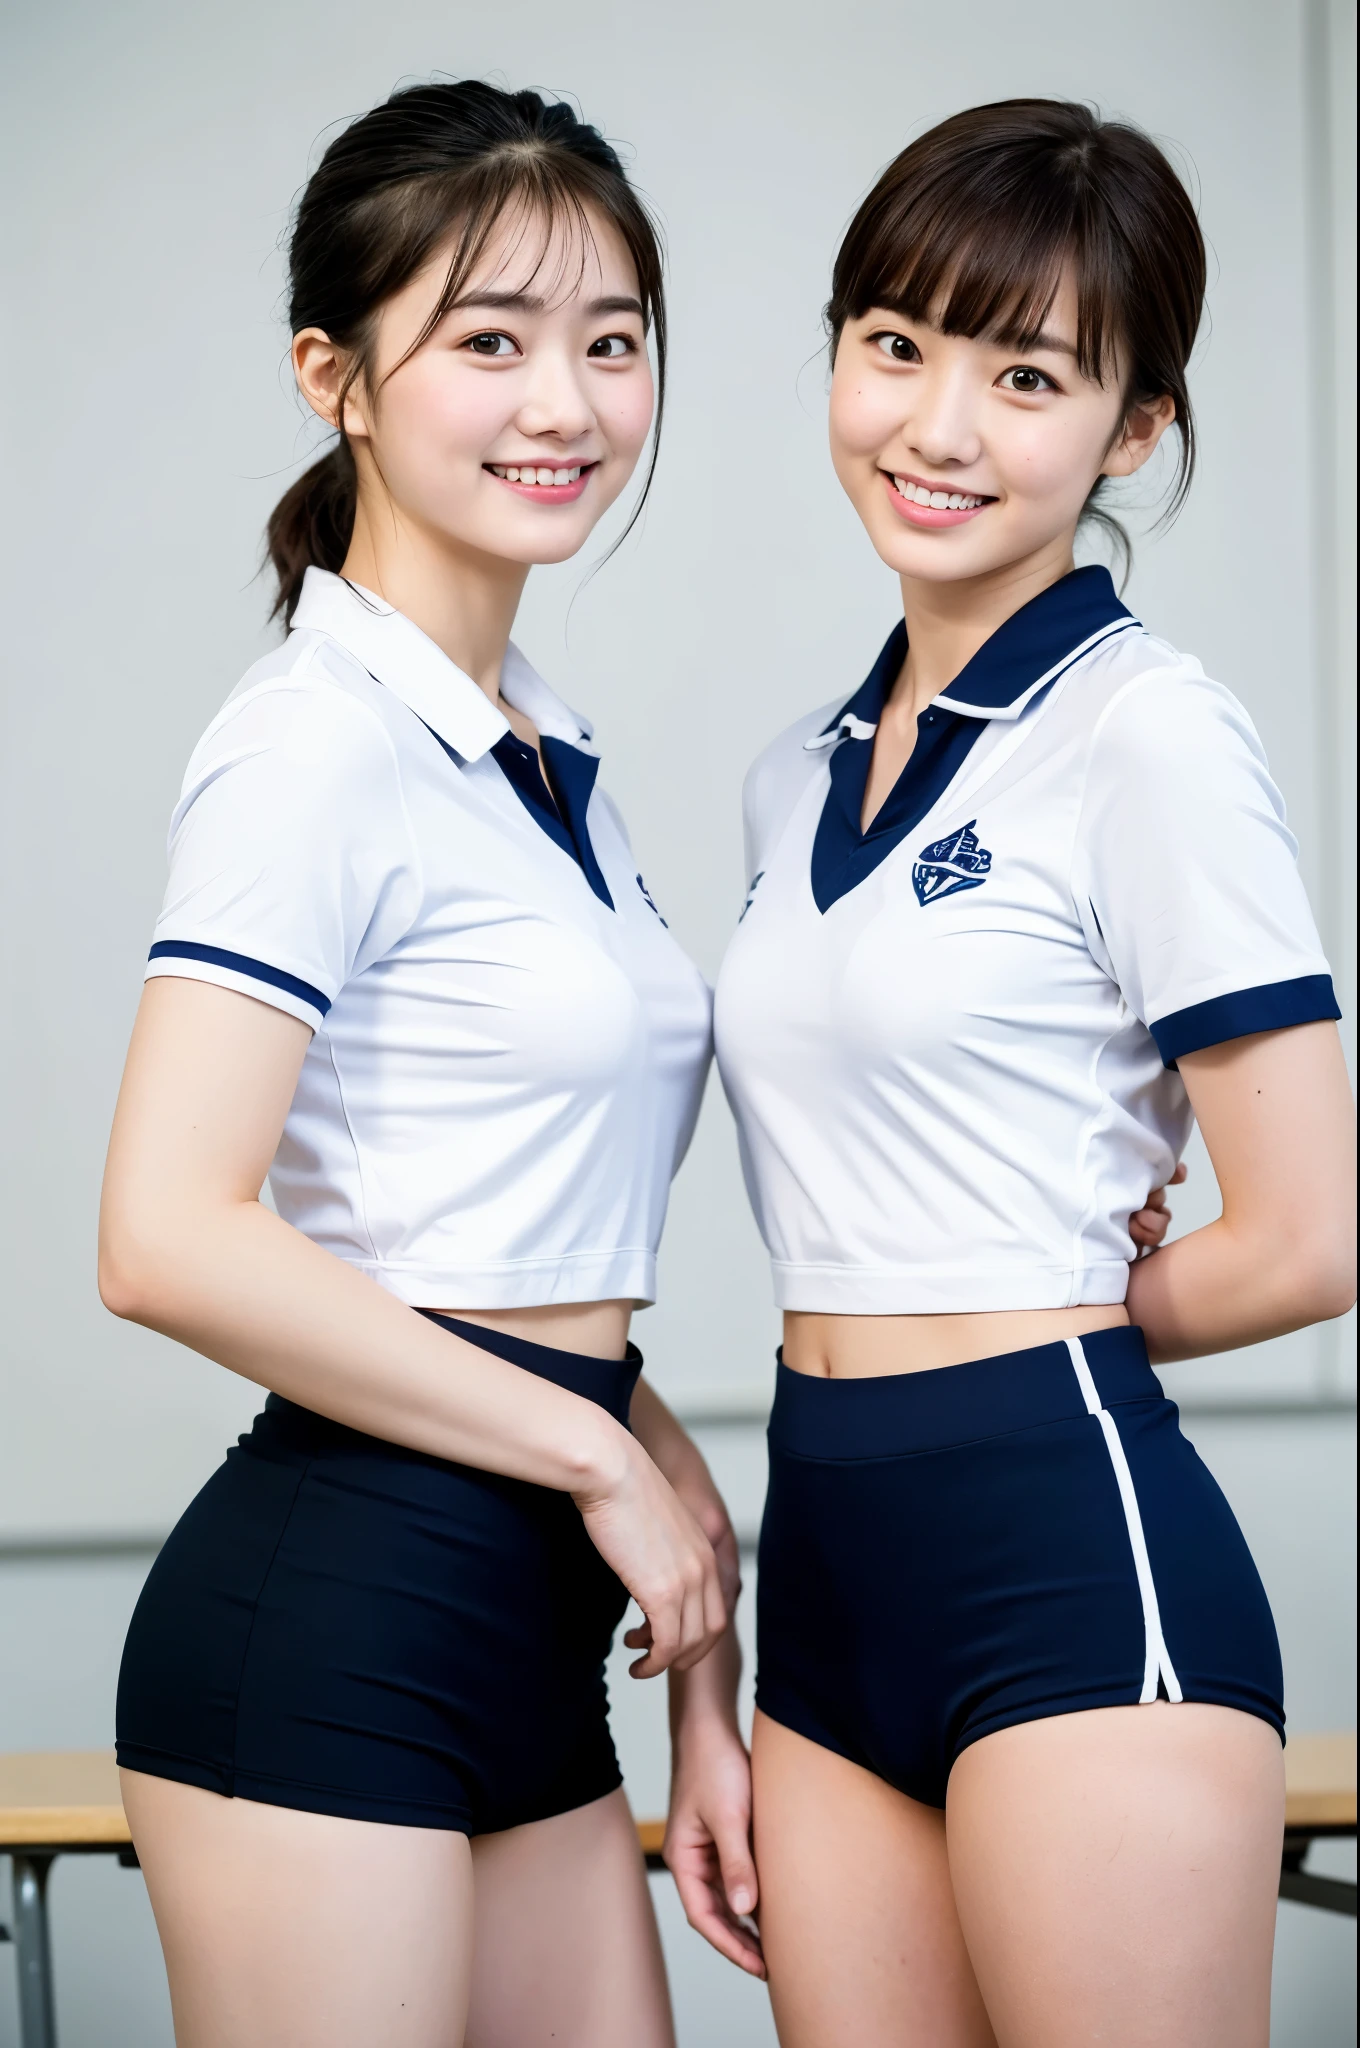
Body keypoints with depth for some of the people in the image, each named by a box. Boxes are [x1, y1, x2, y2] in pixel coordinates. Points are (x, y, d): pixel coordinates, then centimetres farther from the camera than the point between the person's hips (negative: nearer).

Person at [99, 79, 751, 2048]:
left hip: (527, 1633, 8)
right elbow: (172, 1238, -21)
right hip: (333, 1615, -8)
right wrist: (606, 1458, -13)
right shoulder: (323, 741, -10)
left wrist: (701, 1674, 12)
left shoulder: (549, 762, 15)